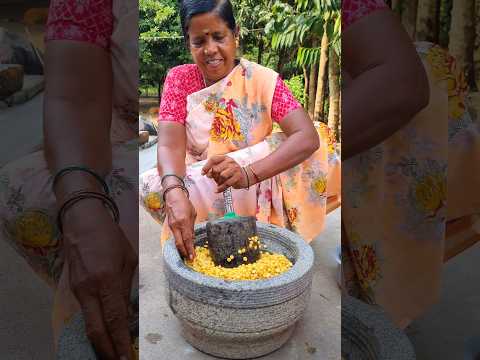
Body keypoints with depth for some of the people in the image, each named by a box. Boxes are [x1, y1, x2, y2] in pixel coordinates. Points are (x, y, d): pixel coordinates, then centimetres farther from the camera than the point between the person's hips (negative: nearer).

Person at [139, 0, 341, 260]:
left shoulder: (263, 80, -12)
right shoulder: (179, 79, -7)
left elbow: (308, 137, -26)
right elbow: (170, 145, -22)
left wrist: (248, 174, -43)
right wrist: (175, 194, -45)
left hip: (258, 188, -1)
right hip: (197, 188, 2)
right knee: (151, 185, -27)